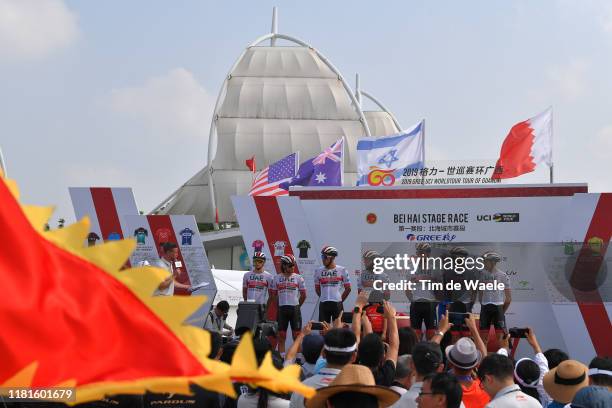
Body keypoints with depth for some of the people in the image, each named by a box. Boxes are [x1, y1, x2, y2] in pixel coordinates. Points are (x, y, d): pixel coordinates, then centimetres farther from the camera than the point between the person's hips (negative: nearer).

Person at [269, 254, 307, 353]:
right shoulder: (276, 278, 5)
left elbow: (303, 295, 6)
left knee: (297, 335, 1)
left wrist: (297, 306, 5)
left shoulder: (298, 278, 2)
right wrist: (279, 305, 4)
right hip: (282, 309, 1)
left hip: (295, 309, -1)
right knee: (281, 336, 5)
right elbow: (273, 295, 10)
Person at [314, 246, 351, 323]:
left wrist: (340, 299, 3)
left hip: (337, 304, -2)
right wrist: (323, 298, 9)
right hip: (323, 304, 2)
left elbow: (348, 288, 5)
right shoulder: (319, 271, 6)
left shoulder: (342, 270, 0)